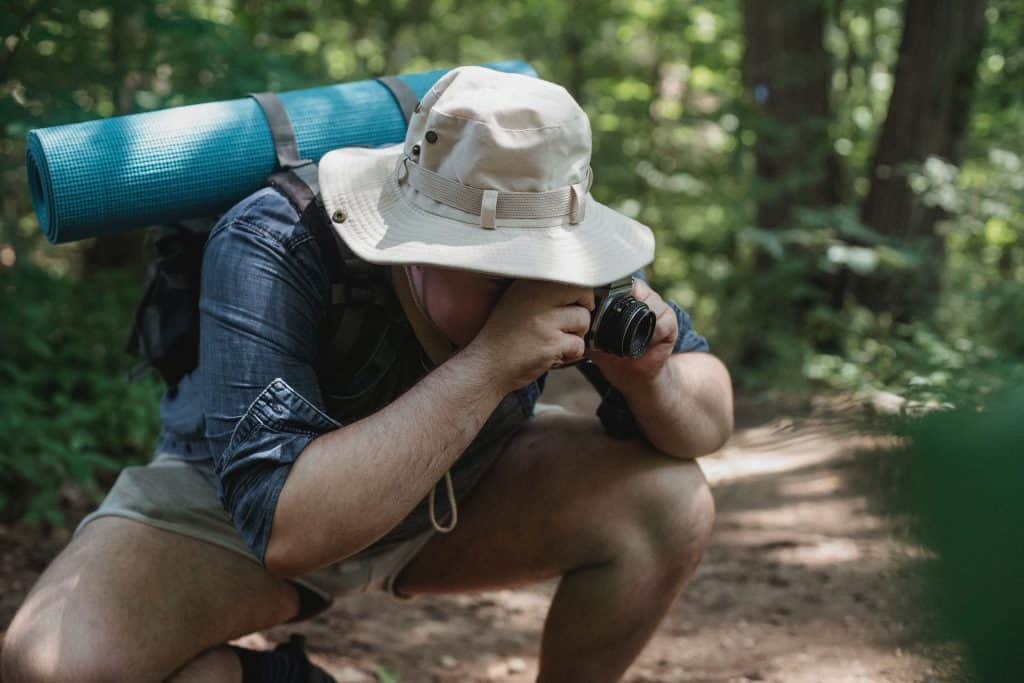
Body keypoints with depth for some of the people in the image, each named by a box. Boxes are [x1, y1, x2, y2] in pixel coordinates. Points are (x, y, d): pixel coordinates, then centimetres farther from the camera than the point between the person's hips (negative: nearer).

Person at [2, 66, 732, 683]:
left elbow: (712, 417, -11)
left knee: (670, 503, -20)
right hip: (234, 508, -3)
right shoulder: (270, 248, -35)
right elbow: (285, 529, -45)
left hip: (456, 492, 4)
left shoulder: (561, 250, -23)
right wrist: (486, 365, -50)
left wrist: (649, 380, -36)